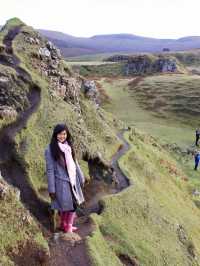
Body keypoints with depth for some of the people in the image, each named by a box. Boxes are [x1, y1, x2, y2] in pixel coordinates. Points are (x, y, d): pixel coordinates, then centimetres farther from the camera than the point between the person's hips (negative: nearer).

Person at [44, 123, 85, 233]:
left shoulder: (69, 146, 4)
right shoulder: (50, 150, -13)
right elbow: (50, 170, -13)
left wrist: (81, 178, 15)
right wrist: (51, 189, -12)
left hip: (73, 181, 6)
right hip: (61, 183, -6)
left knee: (74, 204, 14)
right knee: (65, 206, 6)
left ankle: (68, 226, 36)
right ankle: (67, 227, 30)